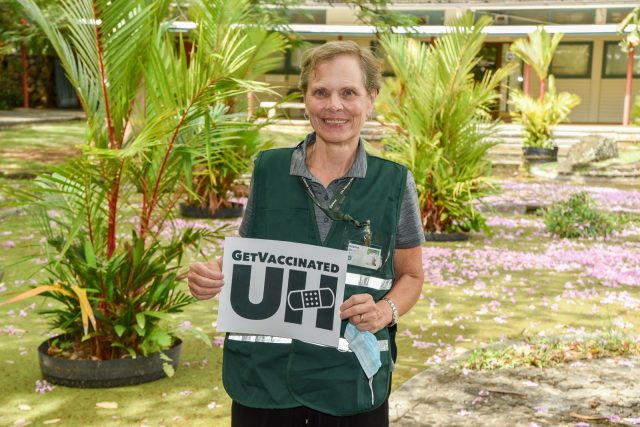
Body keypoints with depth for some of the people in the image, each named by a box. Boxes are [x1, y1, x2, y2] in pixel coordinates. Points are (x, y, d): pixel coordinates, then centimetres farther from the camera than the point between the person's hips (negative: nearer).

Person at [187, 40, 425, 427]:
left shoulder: (394, 183, -2)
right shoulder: (268, 169, 0)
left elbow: (410, 276, 7)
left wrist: (386, 310, -13)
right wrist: (213, 275, -10)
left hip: (351, 385, -1)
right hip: (263, 378, 1)